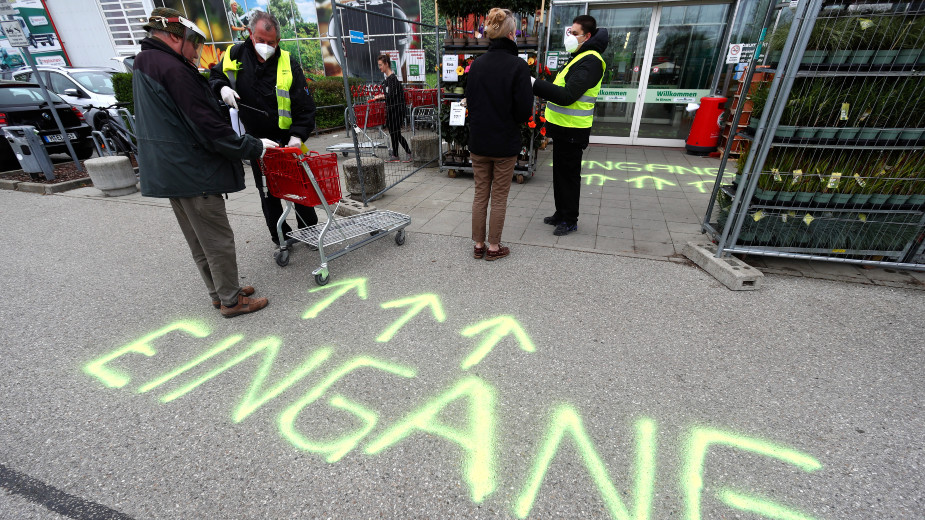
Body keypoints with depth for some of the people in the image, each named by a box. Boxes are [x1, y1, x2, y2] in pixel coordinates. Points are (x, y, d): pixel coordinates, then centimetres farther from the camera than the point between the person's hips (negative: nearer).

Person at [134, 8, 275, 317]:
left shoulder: (144, 67, 17)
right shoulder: (172, 69, -16)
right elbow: (209, 128, -21)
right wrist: (254, 147, -12)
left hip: (166, 172, 10)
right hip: (193, 173, -10)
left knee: (199, 240, 16)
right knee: (218, 239, -1)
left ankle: (219, 292, 28)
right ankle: (231, 301, 9)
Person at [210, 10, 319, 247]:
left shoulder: (288, 64, -7)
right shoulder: (235, 54, 0)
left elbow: (305, 106, -10)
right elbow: (215, 76, 17)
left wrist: (298, 135, -21)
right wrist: (222, 87, -7)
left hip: (286, 138, -2)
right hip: (256, 139, 3)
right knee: (267, 191, 9)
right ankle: (280, 235, 22)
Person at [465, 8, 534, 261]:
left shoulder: (476, 64, 2)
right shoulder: (518, 66, -11)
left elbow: (469, 100, 9)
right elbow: (524, 110, -12)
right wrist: (512, 120, 9)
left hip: (478, 142, 4)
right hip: (505, 143, -4)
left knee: (480, 194, 13)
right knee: (499, 197, 8)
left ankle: (478, 245, 22)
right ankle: (493, 247, 18)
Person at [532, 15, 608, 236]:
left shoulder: (590, 61, -16)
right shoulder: (580, 57, 17)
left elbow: (567, 95, -28)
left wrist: (534, 84, -30)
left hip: (572, 131, -10)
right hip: (563, 128, 10)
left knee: (569, 175, -2)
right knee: (560, 173, 16)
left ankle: (570, 220, 11)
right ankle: (561, 213, 29)